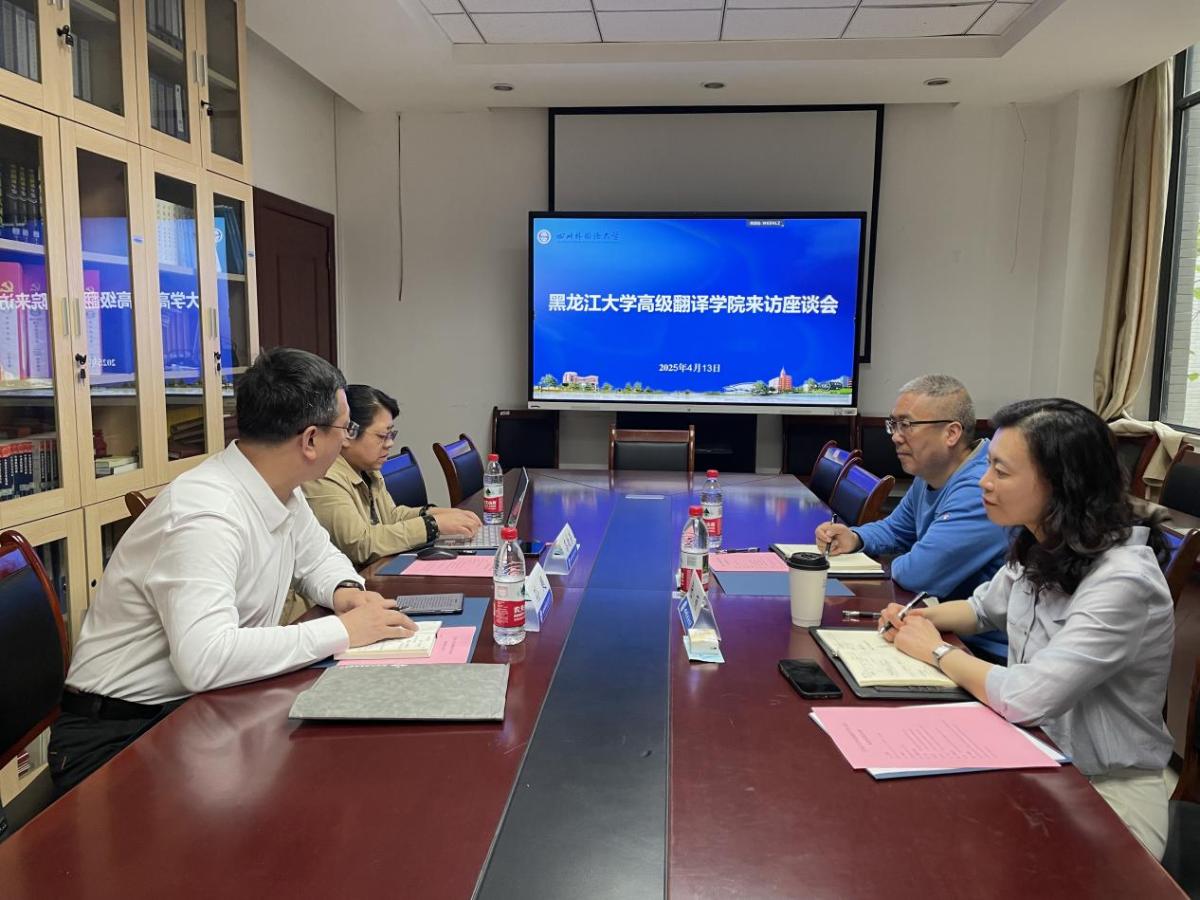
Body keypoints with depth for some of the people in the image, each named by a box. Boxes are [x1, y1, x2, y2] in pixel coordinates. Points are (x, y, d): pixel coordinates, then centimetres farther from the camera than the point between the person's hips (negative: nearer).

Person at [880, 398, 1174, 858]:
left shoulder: (1121, 581, -27)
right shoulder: (1041, 548, -1)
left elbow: (1023, 698, -32)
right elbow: (985, 607, 19)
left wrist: (937, 650, -14)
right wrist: (920, 618, -1)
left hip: (1107, 791, -7)